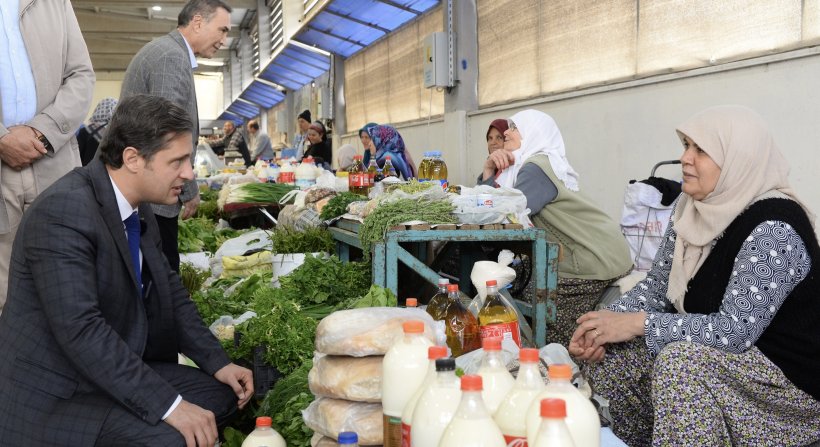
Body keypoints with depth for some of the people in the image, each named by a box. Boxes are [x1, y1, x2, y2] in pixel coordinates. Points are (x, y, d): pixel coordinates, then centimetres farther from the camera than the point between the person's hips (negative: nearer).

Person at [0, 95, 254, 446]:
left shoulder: (138, 209, 4)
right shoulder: (63, 211, -24)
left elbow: (169, 289, 11)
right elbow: (79, 329, -30)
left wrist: (217, 362, 1)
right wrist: (167, 404, -31)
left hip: (113, 372, 9)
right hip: (56, 390, -9)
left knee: (223, 393, 5)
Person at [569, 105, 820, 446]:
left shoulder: (772, 228, -26)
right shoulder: (693, 209, -1)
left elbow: (735, 331, -31)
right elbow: (658, 286, 3)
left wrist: (638, 324, -27)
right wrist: (609, 323, -15)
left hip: (789, 377, -8)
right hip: (725, 355, 8)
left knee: (681, 361, -32)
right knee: (612, 351, -5)